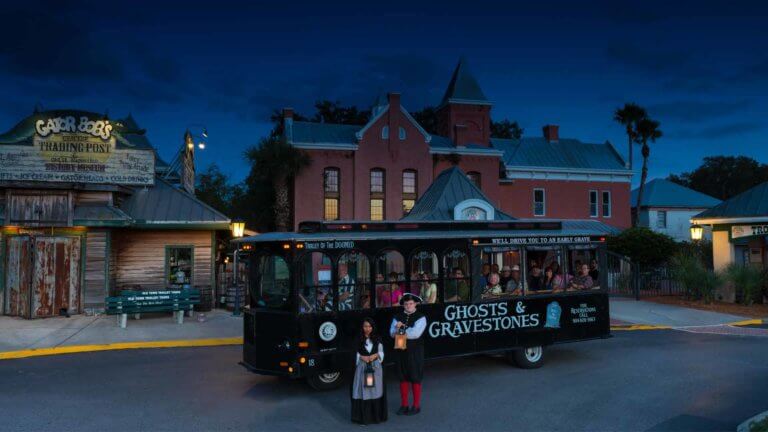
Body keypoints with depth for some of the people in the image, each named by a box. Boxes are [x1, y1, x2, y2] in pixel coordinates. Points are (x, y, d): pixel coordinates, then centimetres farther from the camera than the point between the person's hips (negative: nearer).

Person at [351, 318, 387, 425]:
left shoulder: (377, 339, 5)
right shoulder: (358, 339, 0)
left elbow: (381, 353, 6)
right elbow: (354, 353, 1)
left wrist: (375, 355, -13)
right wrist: (362, 357, -16)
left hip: (376, 367, 2)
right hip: (362, 368, -2)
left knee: (376, 390, 5)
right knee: (363, 391, -2)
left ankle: (377, 415, 15)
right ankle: (363, 417, 4)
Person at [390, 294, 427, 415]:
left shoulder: (420, 317, -6)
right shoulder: (398, 317, 8)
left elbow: (416, 333, -18)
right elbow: (392, 333, 1)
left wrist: (401, 330, -8)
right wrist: (397, 328, -20)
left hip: (415, 351, -4)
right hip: (401, 351, 4)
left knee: (415, 378, 4)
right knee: (403, 378, 11)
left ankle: (416, 406, 16)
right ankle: (404, 405, 22)